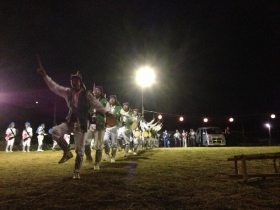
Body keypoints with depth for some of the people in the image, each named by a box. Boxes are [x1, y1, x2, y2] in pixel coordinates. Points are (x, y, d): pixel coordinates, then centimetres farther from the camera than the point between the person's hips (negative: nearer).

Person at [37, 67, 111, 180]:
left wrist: (106, 112, -15)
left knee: (80, 150, 1)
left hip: (81, 124, -3)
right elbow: (54, 86, 4)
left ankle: (76, 172, 18)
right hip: (70, 122, 3)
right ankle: (67, 152, -3)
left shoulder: (86, 94, -6)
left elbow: (96, 104, -7)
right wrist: (45, 76, -2)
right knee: (55, 131, -24)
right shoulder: (68, 92, 3)